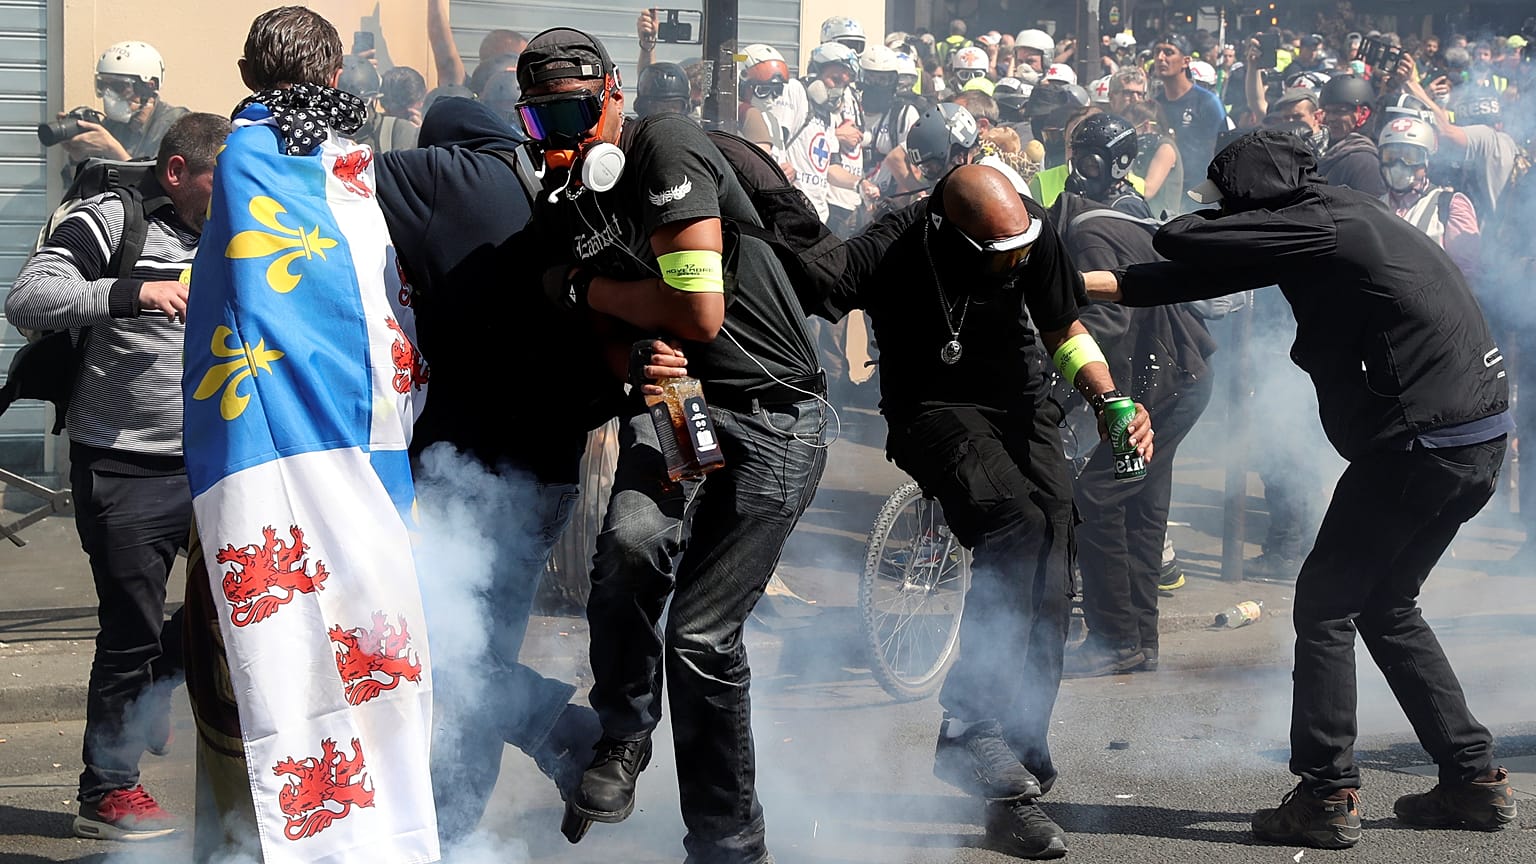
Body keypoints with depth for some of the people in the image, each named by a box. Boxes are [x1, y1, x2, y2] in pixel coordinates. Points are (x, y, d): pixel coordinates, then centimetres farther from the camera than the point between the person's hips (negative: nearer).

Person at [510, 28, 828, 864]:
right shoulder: (562, 203, 7)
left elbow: (701, 315, -21)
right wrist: (641, 362, -13)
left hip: (774, 416, -5)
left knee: (703, 636, -7)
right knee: (633, 541, -28)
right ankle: (623, 733, -2)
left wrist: (583, 287, -7)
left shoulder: (665, 149, -16)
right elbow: (605, 329, 12)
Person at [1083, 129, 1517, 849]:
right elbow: (1212, 272, 20)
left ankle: (1327, 797, -1)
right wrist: (1087, 283, 23)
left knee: (1326, 601, -1)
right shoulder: (1346, 218, 17)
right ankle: (1475, 780, 19)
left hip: (1422, 440, -9)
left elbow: (1183, 243, -13)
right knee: (1386, 604, 19)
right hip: (1480, 436, 9)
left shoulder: (1321, 228, -12)